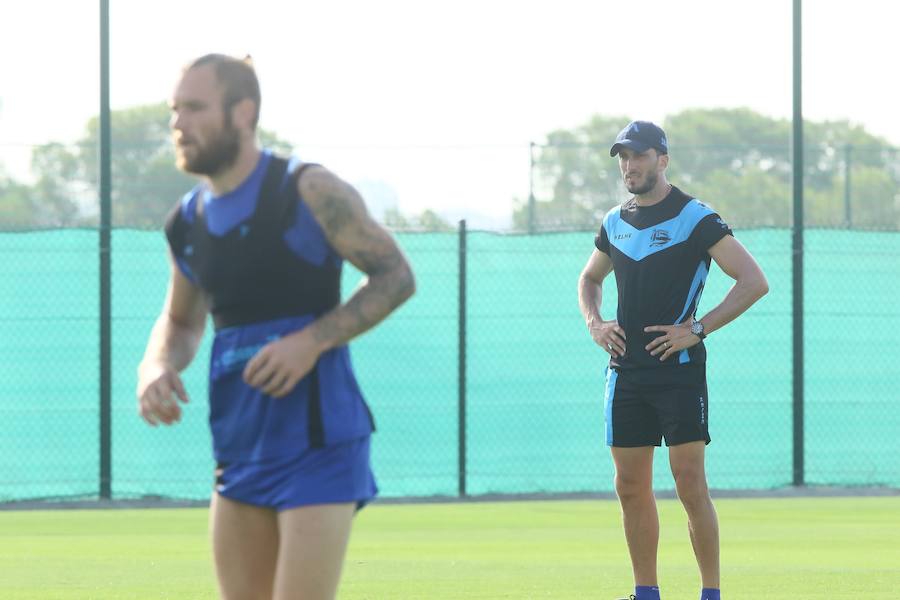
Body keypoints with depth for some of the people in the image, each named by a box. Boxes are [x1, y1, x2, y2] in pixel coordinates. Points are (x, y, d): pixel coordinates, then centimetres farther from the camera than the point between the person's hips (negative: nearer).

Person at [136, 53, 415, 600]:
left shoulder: (309, 191, -10)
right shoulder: (188, 222, 10)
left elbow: (397, 277, -8)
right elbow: (180, 323, 24)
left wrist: (312, 340, -21)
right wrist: (156, 368, 1)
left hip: (318, 440, -7)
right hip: (242, 446, 7)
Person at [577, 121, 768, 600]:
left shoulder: (696, 218, -7)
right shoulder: (616, 223, 13)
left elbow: (754, 282, -11)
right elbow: (589, 278, 32)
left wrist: (697, 329, -16)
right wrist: (594, 323, 11)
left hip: (679, 368, -6)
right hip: (626, 372, 6)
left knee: (690, 485, -10)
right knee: (631, 487, 7)